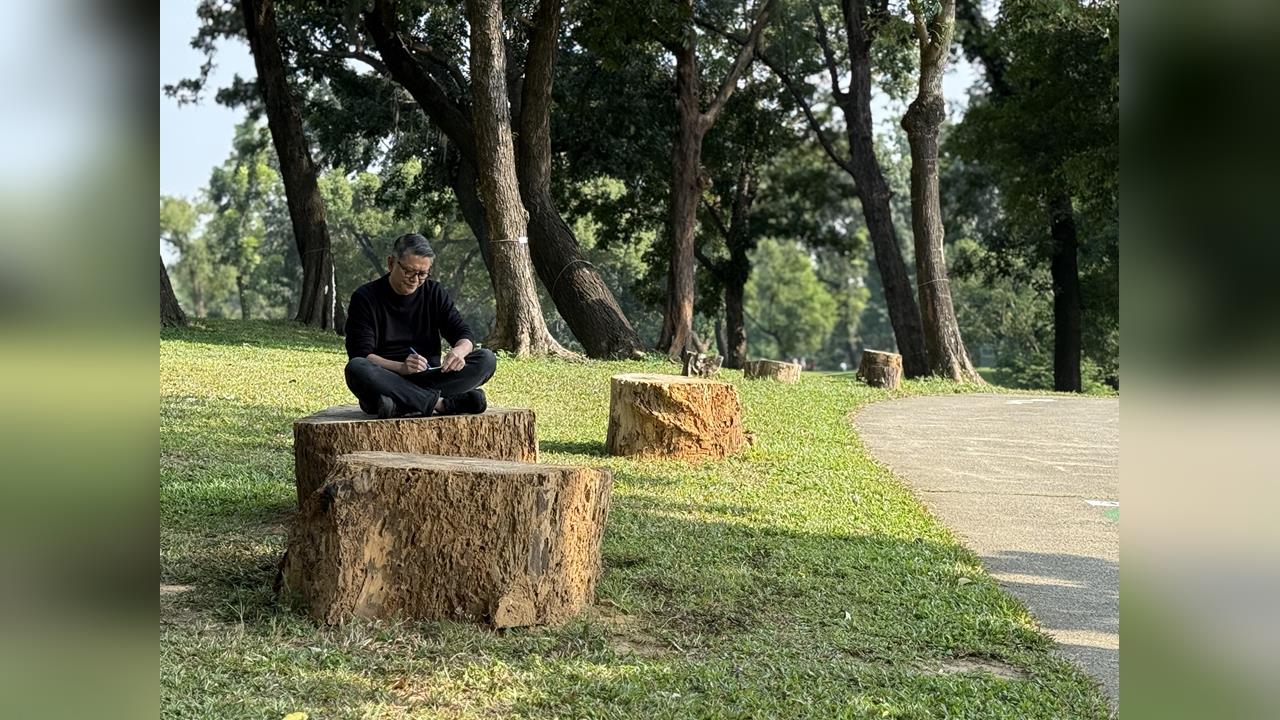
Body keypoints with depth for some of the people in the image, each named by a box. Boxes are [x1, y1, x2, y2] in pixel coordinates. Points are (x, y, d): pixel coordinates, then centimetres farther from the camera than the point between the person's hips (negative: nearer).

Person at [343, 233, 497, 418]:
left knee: (486, 359, -18)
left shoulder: (434, 293, 11)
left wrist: (459, 351, -19)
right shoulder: (365, 297, -1)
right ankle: (442, 403, -38)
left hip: (428, 379, 3)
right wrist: (401, 367, -29)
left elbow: (465, 335, 7)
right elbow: (361, 355, -10)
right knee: (356, 368, -36)